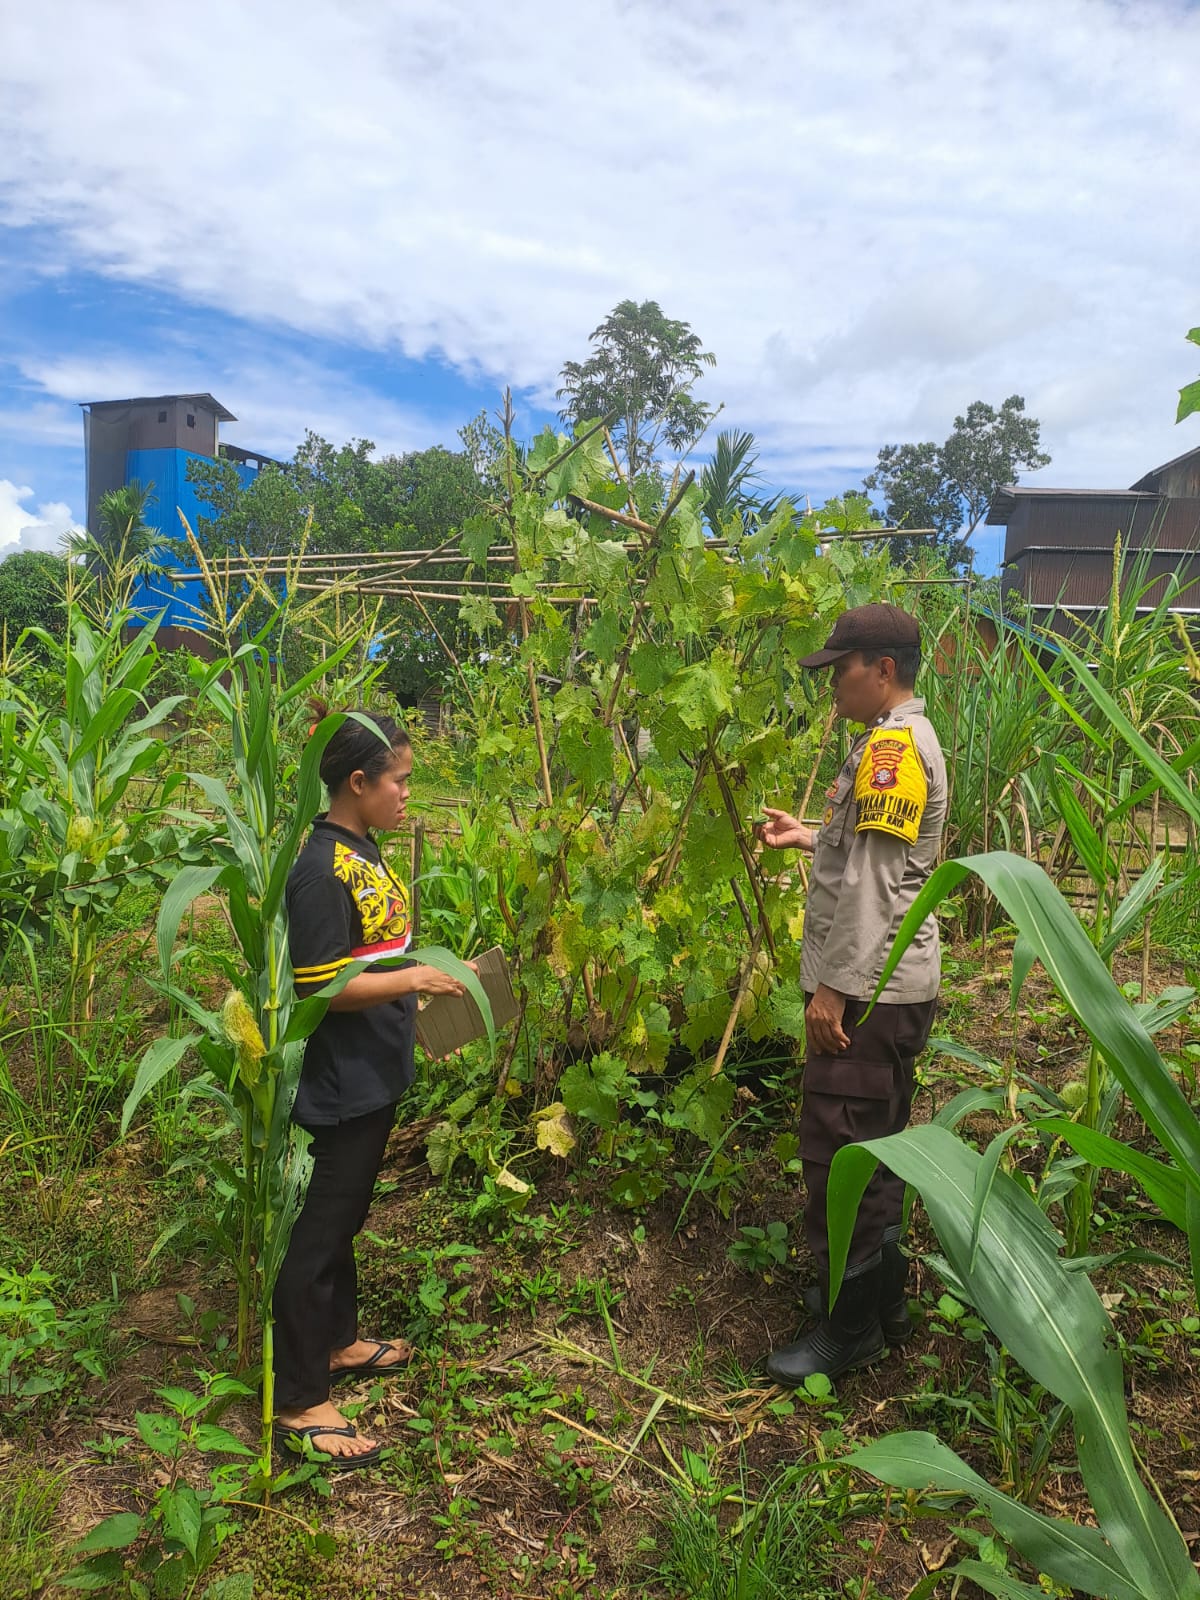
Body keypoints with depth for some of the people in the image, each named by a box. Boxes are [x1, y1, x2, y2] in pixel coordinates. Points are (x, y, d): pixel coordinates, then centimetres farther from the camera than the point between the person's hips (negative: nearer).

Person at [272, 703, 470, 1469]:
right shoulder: (321, 870, -23)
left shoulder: (364, 849, 5)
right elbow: (321, 987, -24)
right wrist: (416, 978, -23)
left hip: (375, 1073, 9)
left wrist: (412, 997, 14)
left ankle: (338, 1340, 41)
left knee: (346, 1213, 23)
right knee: (320, 1229, 3)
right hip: (342, 1082, -9)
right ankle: (299, 1404, 17)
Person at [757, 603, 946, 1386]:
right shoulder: (902, 739, 15)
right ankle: (880, 1297, 33)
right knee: (873, 1147, 19)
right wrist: (811, 837, 18)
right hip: (888, 985, 11)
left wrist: (834, 986, -20)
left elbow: (875, 880, -22)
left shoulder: (892, 743, -17)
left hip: (871, 990, -11)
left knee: (839, 1152, -2)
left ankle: (852, 1328, 11)